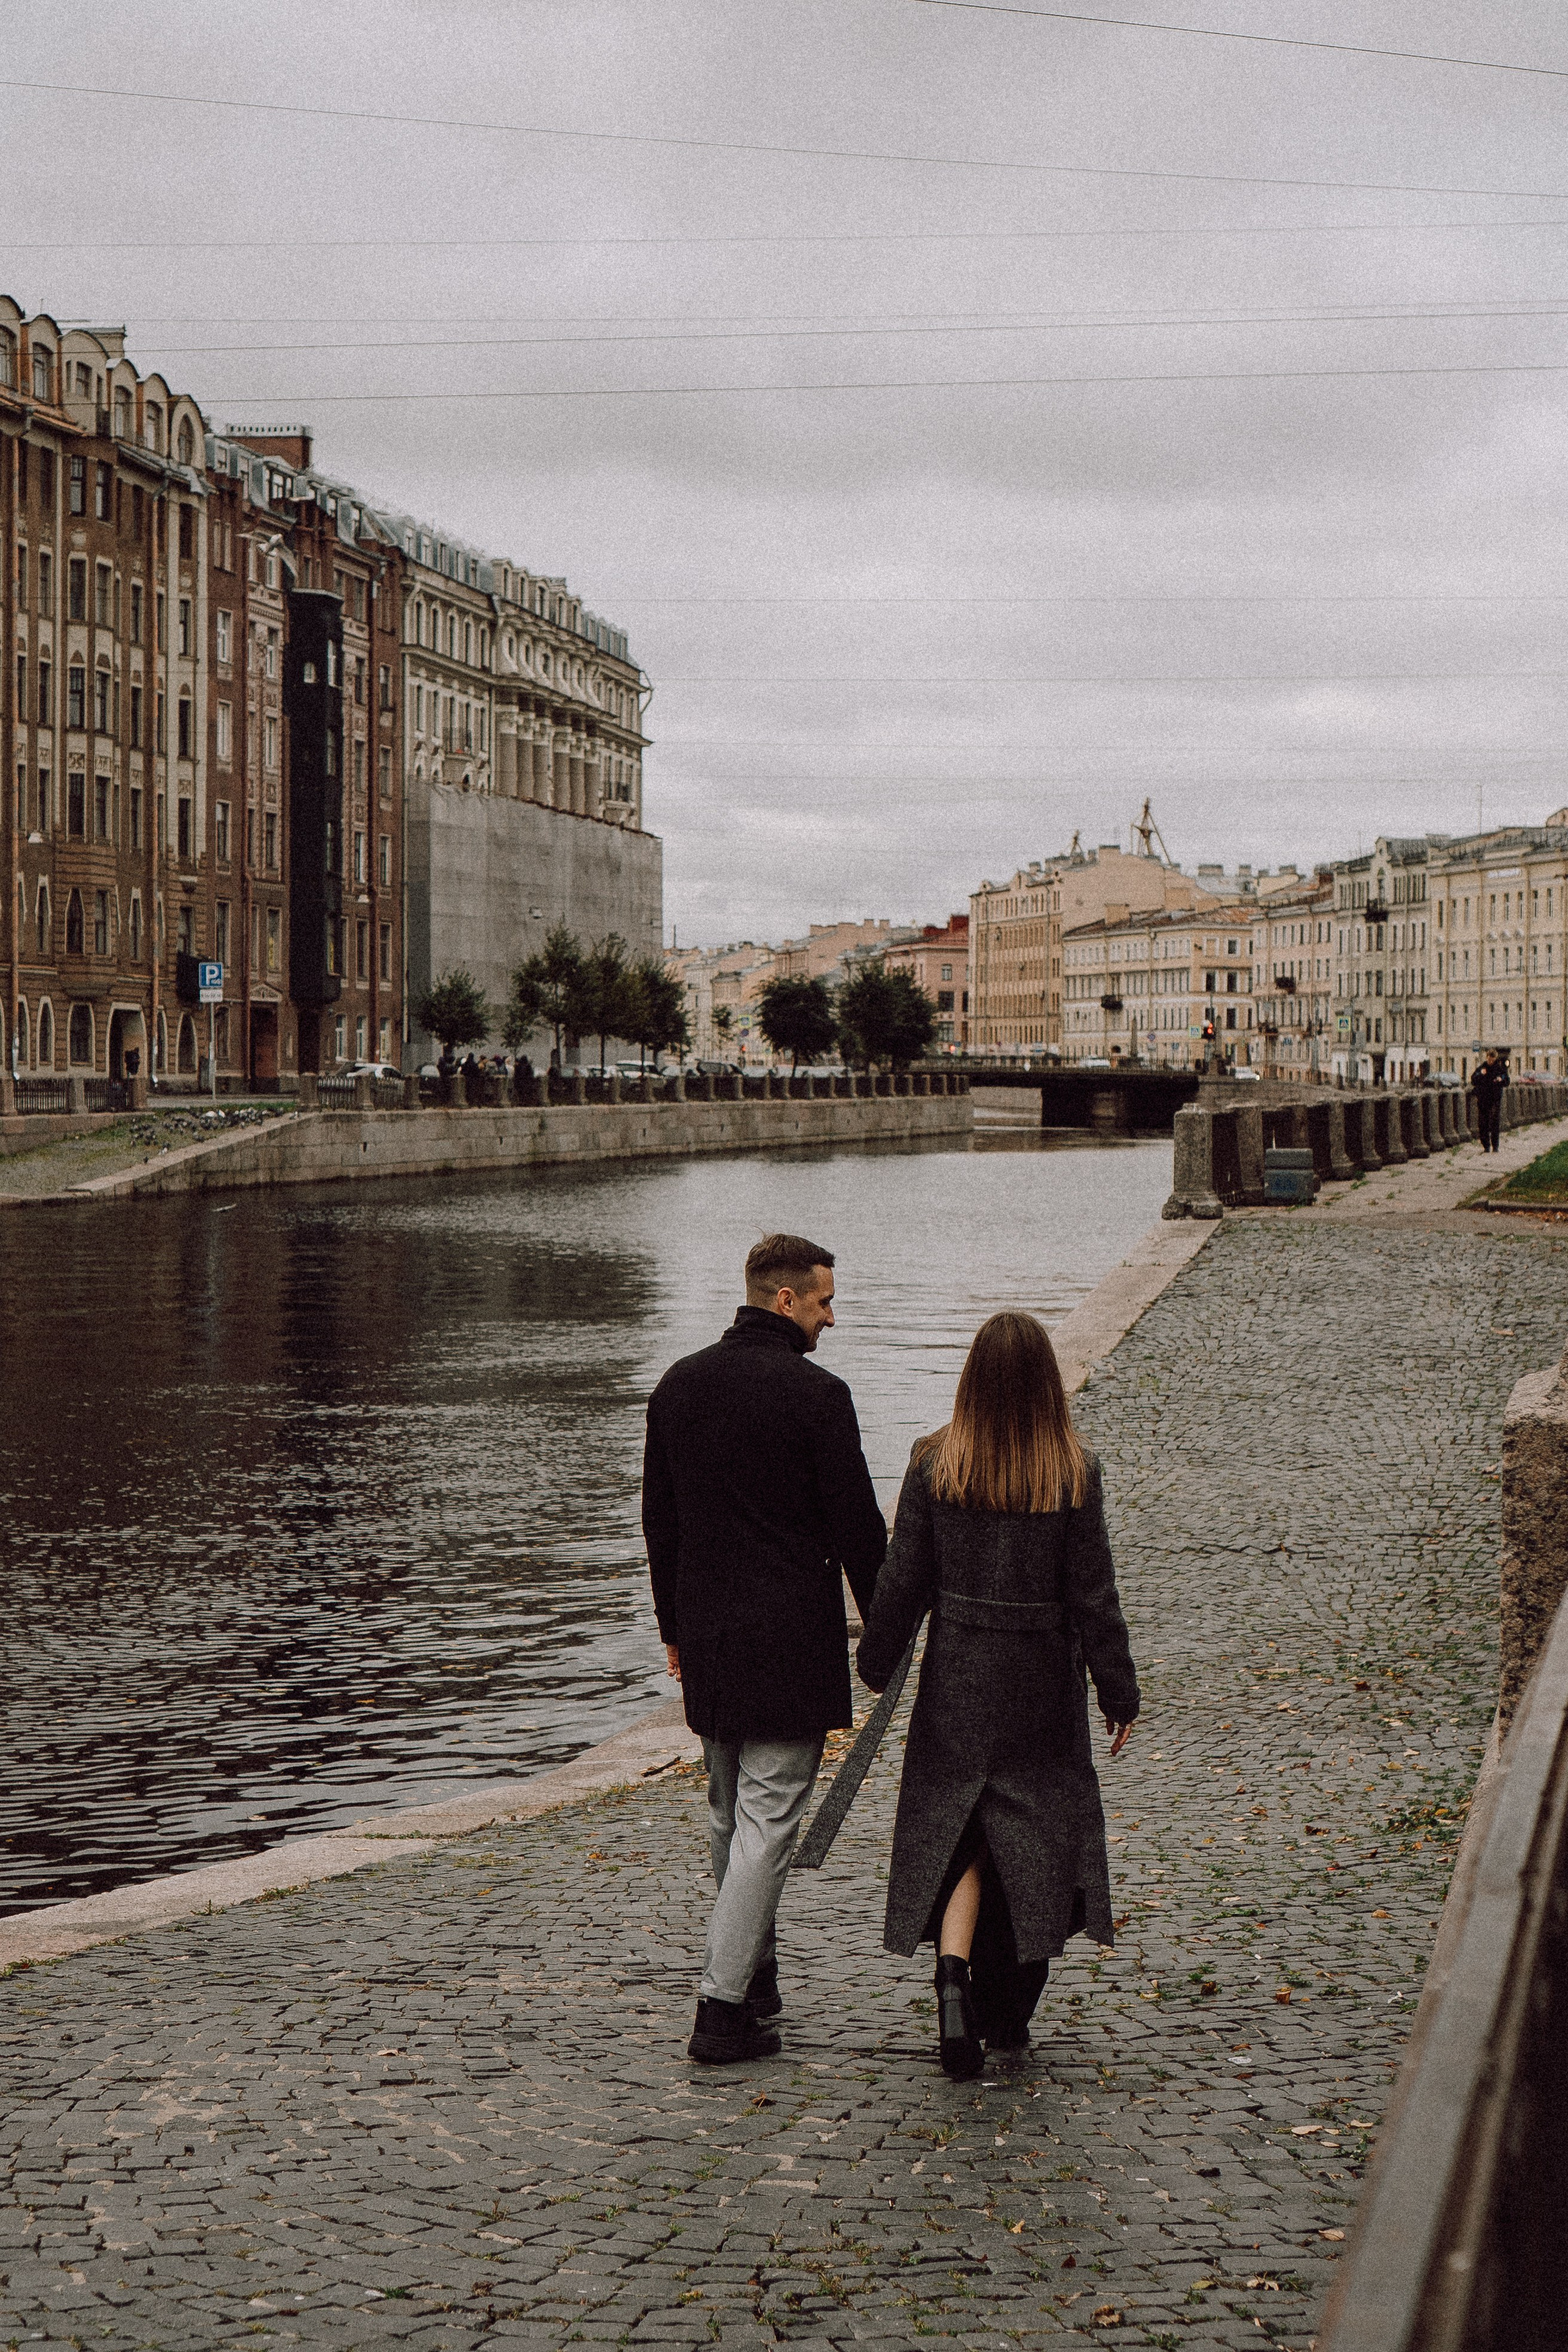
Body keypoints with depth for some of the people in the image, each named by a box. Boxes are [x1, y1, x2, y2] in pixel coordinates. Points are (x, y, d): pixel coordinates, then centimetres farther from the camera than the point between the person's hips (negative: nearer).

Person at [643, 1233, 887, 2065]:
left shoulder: (678, 1385, 7)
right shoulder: (816, 1395, -13)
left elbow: (659, 1519, 13)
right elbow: (857, 1525, -11)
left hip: (707, 1631, 7)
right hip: (790, 1638, -7)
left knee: (730, 1817, 19)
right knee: (767, 1819, -4)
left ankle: (753, 1977, 31)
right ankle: (724, 2006, -7)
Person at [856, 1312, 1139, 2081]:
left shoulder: (934, 1464, -8)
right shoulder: (1073, 1474, -11)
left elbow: (903, 1577, -2)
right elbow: (1093, 1595, -7)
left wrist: (876, 1660, 12)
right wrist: (1118, 1693, 3)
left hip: (955, 1677, 1)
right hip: (1043, 1681, -1)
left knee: (957, 1831, 9)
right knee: (1037, 1831, 13)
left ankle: (954, 1976, -14)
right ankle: (1010, 2011, 20)